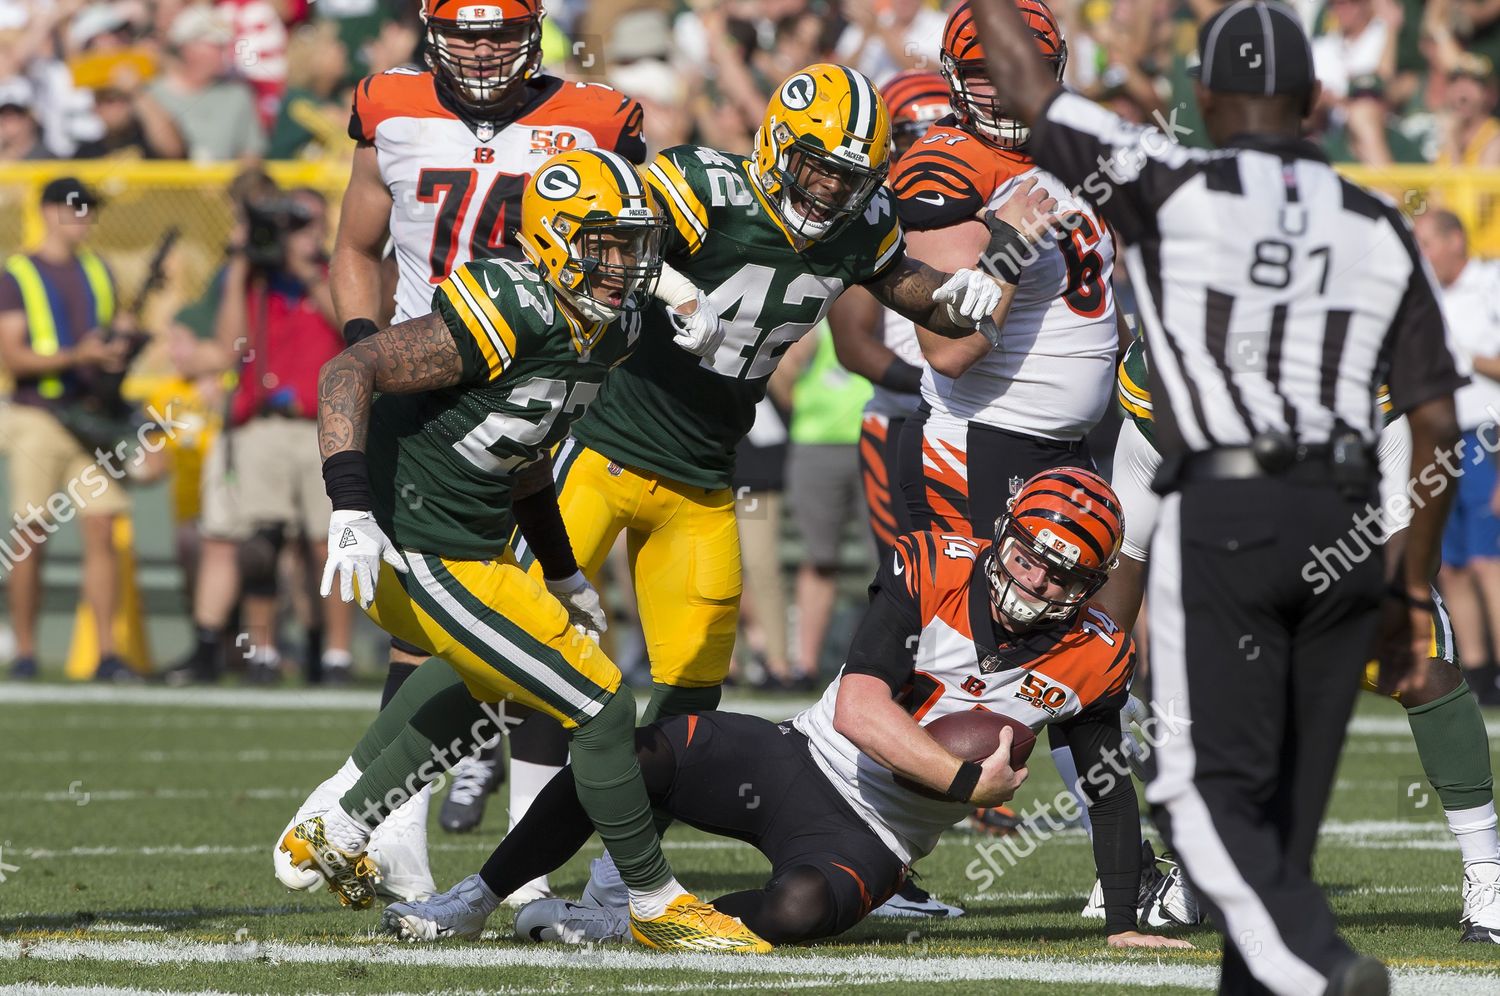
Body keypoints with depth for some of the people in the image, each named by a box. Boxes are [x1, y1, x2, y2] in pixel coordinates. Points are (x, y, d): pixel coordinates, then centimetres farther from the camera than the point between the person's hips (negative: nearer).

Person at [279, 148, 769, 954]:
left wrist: (563, 574, 23)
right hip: (426, 560, -10)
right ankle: (656, 905, 8)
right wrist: (350, 507, -35)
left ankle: (335, 837, 39)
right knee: (602, 707, -7)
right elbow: (348, 373, -26)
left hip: (473, 548, 10)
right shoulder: (512, 319, -24)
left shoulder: (611, 330, 6)